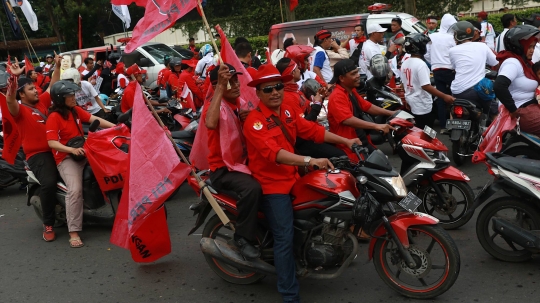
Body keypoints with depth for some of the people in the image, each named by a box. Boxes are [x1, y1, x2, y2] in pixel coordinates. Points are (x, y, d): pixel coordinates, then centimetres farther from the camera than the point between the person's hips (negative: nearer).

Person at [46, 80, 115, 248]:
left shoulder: (76, 110, 10)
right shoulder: (54, 117, -10)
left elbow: (94, 119, -1)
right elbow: (52, 142, -19)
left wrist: (115, 126, -14)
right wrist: (71, 149, -34)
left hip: (83, 151, 8)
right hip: (66, 157, -8)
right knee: (75, 190, -27)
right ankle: (73, 232, -25)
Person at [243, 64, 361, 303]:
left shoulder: (287, 113, 10)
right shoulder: (254, 122, -18)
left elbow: (312, 130, 9)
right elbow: (273, 152, -32)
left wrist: (345, 141, 4)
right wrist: (309, 161, -43)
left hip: (292, 178, 9)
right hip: (271, 183, -9)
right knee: (285, 238, -15)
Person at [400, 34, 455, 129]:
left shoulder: (404, 63, 5)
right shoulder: (420, 64, -21)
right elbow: (426, 86, -27)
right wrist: (444, 96, -25)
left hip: (410, 103, 9)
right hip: (422, 106, -9)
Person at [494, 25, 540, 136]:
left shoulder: (524, 61, 15)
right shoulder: (513, 63, -17)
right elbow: (499, 86, -32)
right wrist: (513, 110, -23)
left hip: (530, 105, 10)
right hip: (521, 112, -10)